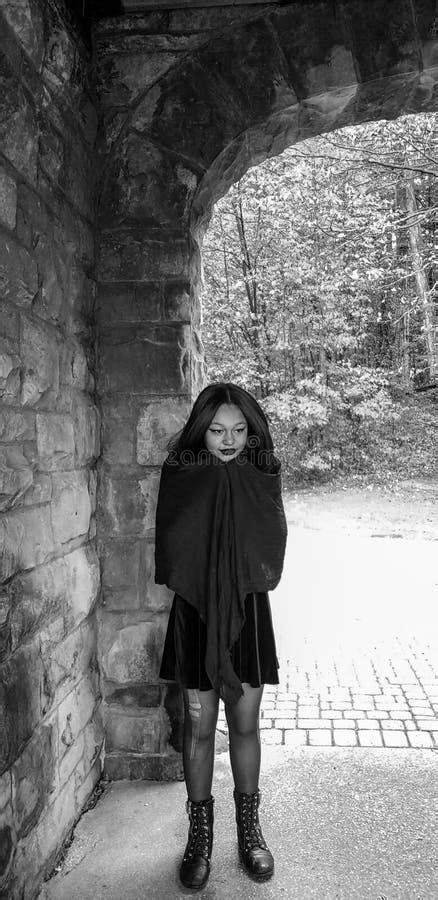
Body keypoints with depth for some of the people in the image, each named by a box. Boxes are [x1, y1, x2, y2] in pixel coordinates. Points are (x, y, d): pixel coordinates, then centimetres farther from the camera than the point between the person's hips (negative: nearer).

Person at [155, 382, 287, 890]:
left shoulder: (260, 475, 0)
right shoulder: (181, 474, -4)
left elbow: (270, 544, -8)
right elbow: (174, 545, -13)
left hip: (248, 613, 1)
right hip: (195, 614, -1)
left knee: (245, 726, 13)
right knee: (199, 728, 10)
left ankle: (249, 828, 33)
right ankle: (199, 834, 29)